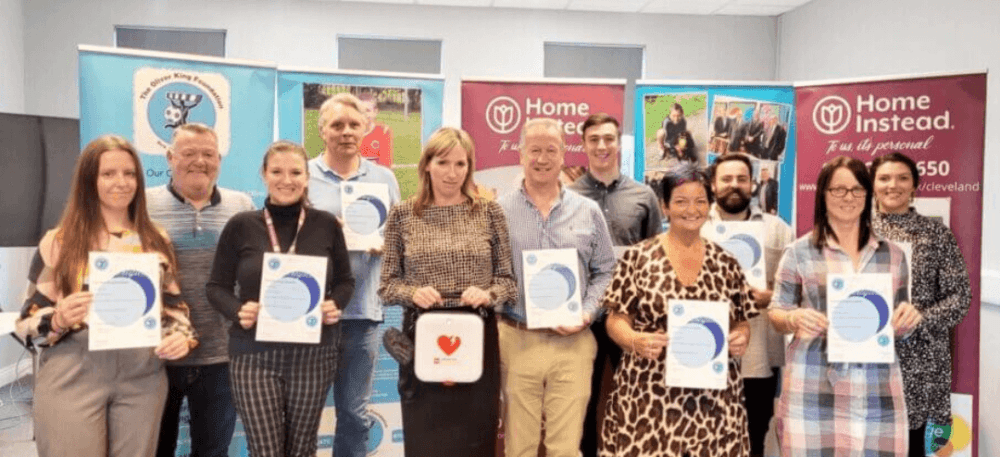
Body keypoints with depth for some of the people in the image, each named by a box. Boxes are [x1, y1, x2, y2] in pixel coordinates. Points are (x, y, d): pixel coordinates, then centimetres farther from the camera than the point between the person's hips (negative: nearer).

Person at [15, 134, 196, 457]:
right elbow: (28, 323, 2)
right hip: (72, 380, -2)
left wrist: (182, 336, -7)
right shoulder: (59, 242, 1)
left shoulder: (156, 241, 9)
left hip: (142, 378, 3)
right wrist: (58, 320, -19)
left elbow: (173, 304, 13)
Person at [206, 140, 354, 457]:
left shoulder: (326, 225, 1)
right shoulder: (240, 226, -1)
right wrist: (237, 311, -16)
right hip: (254, 354, -1)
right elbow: (217, 286, 3)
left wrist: (335, 304, -12)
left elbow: (345, 280, 9)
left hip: (314, 353, 1)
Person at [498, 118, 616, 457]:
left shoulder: (588, 211, 7)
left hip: (573, 343, 1)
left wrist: (588, 312, -6)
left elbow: (606, 272, 9)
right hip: (516, 341, -1)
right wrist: (493, 305, -12)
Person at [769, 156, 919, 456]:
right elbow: (776, 314, 4)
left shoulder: (893, 255, 10)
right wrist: (794, 319, -17)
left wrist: (908, 318, -5)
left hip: (877, 389, 3)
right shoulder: (799, 252, 0)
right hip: (813, 388, -2)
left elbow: (899, 326, 17)